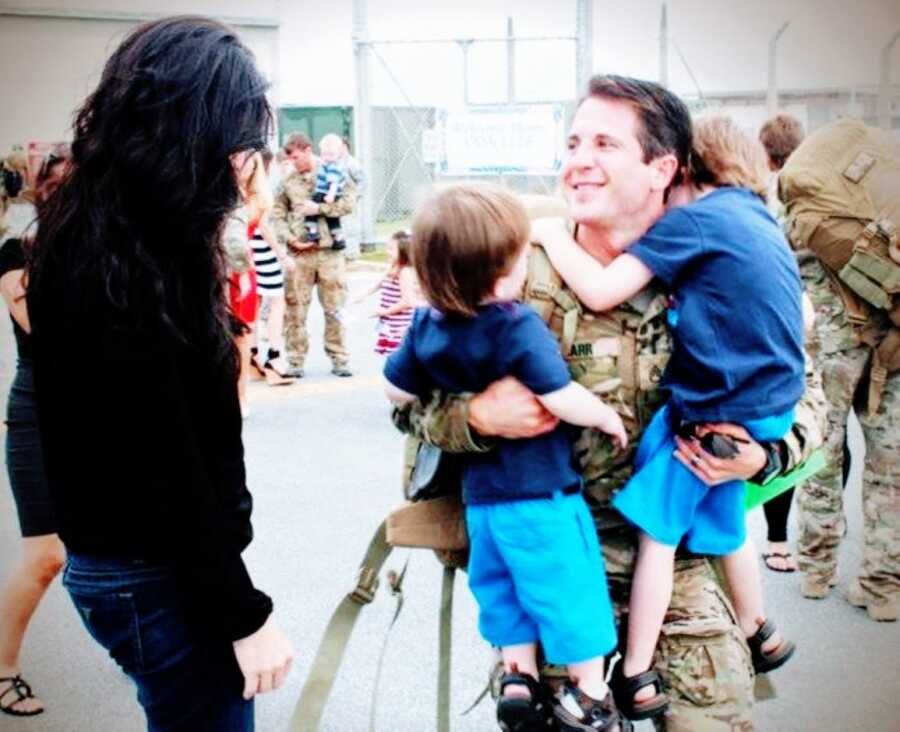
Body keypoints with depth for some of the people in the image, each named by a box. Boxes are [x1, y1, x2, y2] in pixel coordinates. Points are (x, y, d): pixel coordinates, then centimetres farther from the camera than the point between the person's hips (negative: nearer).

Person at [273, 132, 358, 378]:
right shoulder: (288, 182, 7)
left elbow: (348, 202, -9)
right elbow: (277, 215, 5)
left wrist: (319, 208, -13)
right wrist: (290, 239, -8)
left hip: (330, 250, -1)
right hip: (299, 253, 2)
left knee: (334, 309, 4)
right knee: (295, 309, 2)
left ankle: (339, 360, 13)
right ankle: (295, 362, 11)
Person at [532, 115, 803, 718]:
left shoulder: (692, 219, -12)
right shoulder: (760, 219, 13)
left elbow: (600, 291, -19)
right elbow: (797, 316, 21)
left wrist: (552, 234, -5)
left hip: (718, 413, -8)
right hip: (772, 402, 8)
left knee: (658, 530, 1)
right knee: (723, 519, 25)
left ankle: (635, 679, 6)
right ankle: (758, 635, 43)